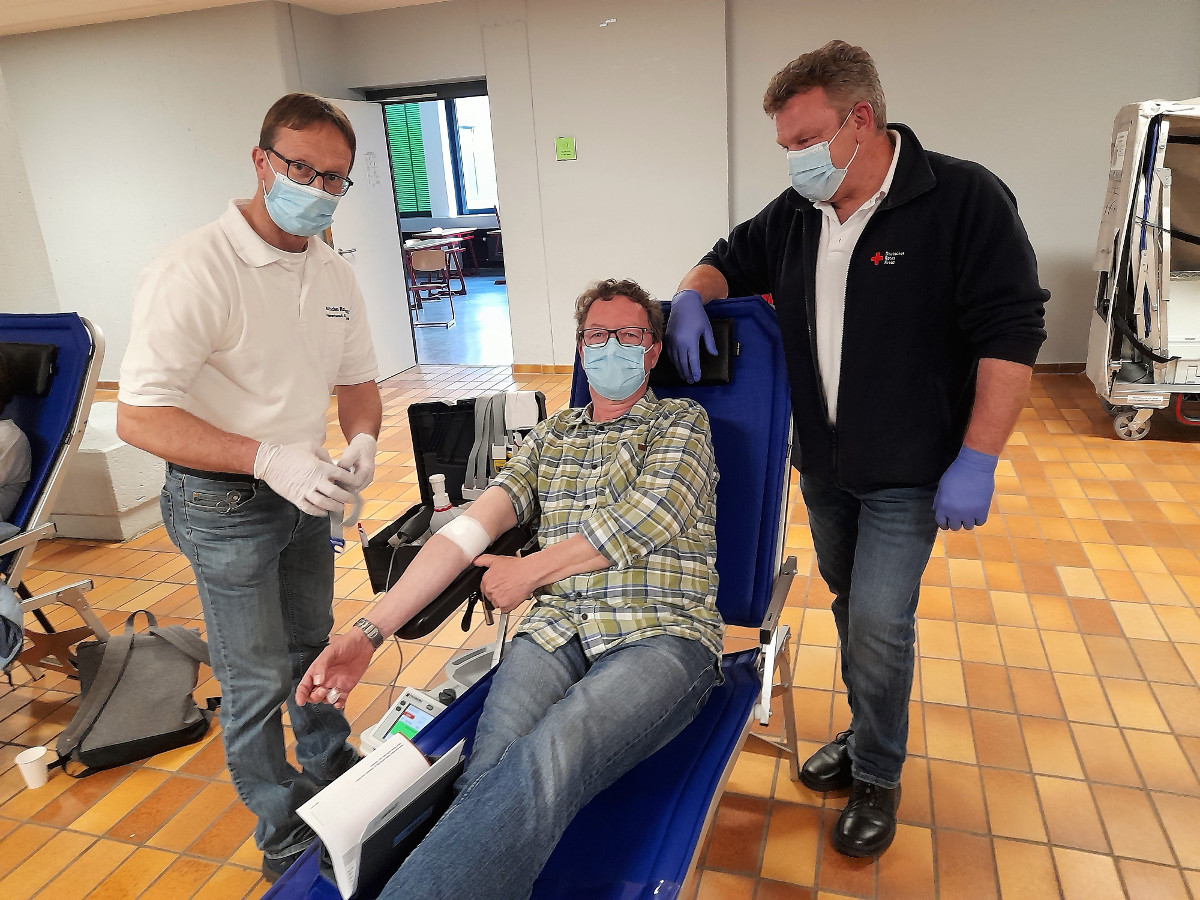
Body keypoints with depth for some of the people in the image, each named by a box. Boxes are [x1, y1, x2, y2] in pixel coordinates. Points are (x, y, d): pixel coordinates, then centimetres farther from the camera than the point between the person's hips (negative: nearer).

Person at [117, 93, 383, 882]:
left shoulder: (336, 276, 1)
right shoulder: (194, 270, -21)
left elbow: (357, 380, 10)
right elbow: (139, 417, -24)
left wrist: (363, 440, -12)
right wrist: (267, 458, -34)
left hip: (303, 490, 7)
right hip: (224, 503, -6)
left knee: (312, 644, 24)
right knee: (257, 679, 7)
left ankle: (331, 770, 49)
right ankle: (284, 835, 30)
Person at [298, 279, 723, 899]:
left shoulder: (682, 422, 12)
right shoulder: (551, 436, 22)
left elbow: (646, 519, -7)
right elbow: (470, 529, 10)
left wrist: (526, 573, 2)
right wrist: (370, 631, -1)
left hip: (660, 635, -3)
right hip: (557, 631, 4)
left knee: (545, 761, -34)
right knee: (491, 775, -28)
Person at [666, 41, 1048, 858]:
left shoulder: (964, 199, -15)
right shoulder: (795, 215, 2)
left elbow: (1011, 333, -16)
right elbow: (729, 261, 16)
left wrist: (976, 462, -19)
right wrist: (693, 297, -8)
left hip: (907, 475, -5)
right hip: (823, 466, 6)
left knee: (878, 623, -5)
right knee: (852, 607, 18)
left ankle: (878, 777, 19)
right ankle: (868, 734, 40)